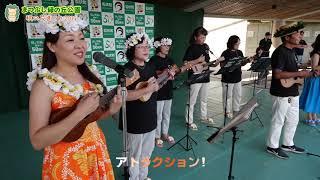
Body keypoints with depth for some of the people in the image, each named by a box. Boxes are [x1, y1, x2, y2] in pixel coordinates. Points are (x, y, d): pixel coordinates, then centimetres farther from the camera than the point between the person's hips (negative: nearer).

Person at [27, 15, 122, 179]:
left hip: (97, 152, 5)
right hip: (67, 162, -5)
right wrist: (79, 113, -31)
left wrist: (110, 110, -11)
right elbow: (37, 141, -23)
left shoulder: (89, 75, -3)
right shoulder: (44, 84, -19)